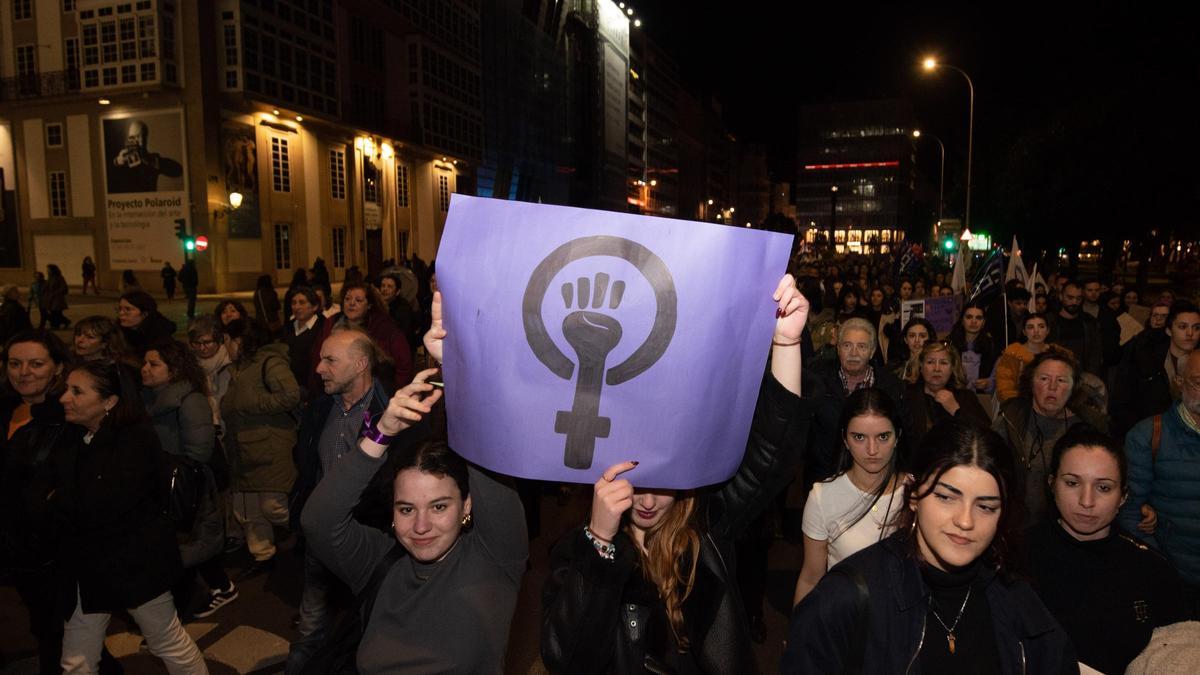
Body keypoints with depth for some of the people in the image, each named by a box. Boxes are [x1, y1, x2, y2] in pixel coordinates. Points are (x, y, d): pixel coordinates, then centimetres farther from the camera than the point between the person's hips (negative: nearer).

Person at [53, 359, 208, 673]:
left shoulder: (137, 439, -18)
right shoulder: (71, 437, 3)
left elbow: (99, 508, -23)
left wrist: (57, 502, -8)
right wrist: (69, 503, -15)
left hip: (135, 562, -6)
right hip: (86, 564, 6)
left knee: (169, 644, 12)